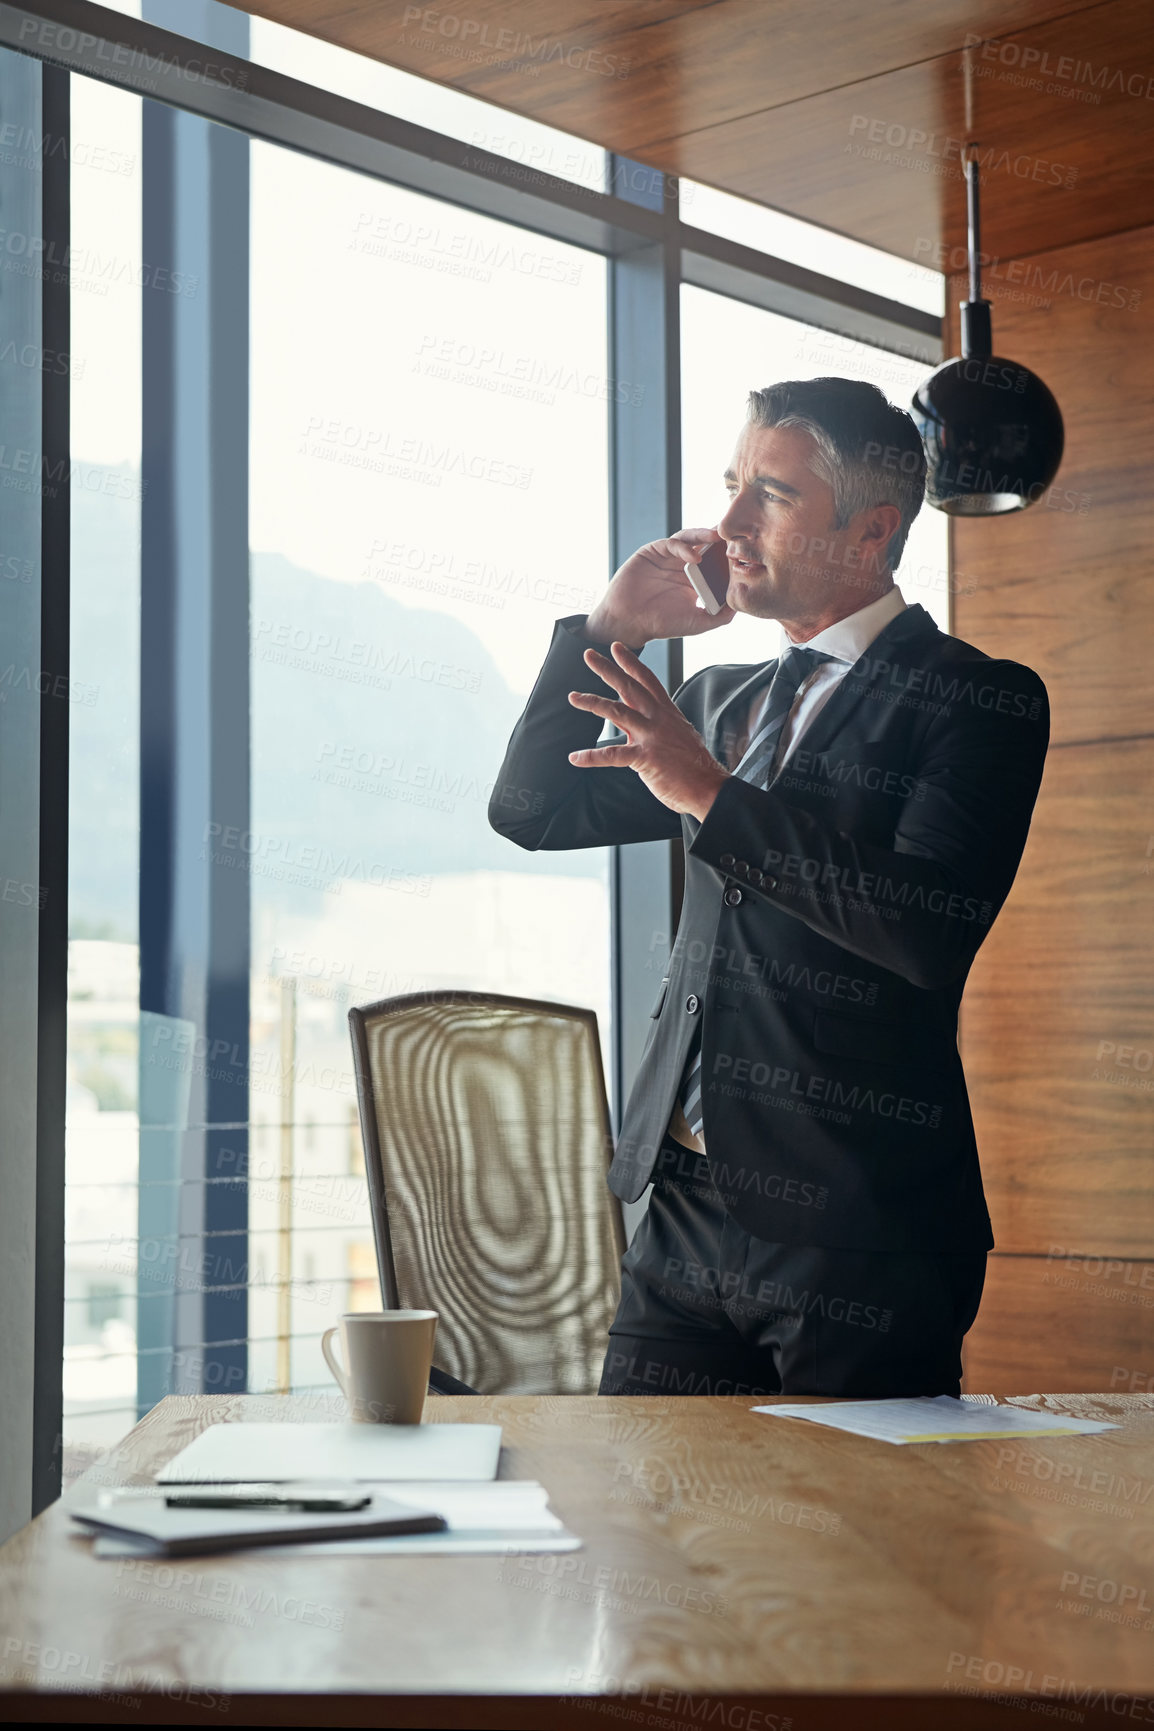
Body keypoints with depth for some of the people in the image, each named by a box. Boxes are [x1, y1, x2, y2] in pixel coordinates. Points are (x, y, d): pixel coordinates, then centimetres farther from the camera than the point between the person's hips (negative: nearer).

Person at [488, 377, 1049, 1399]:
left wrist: (711, 795, -18)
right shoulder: (727, 702, 18)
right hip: (688, 1209, 6)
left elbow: (932, 930, -18)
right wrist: (609, 632, 8)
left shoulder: (982, 701, -3)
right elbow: (531, 812, 20)